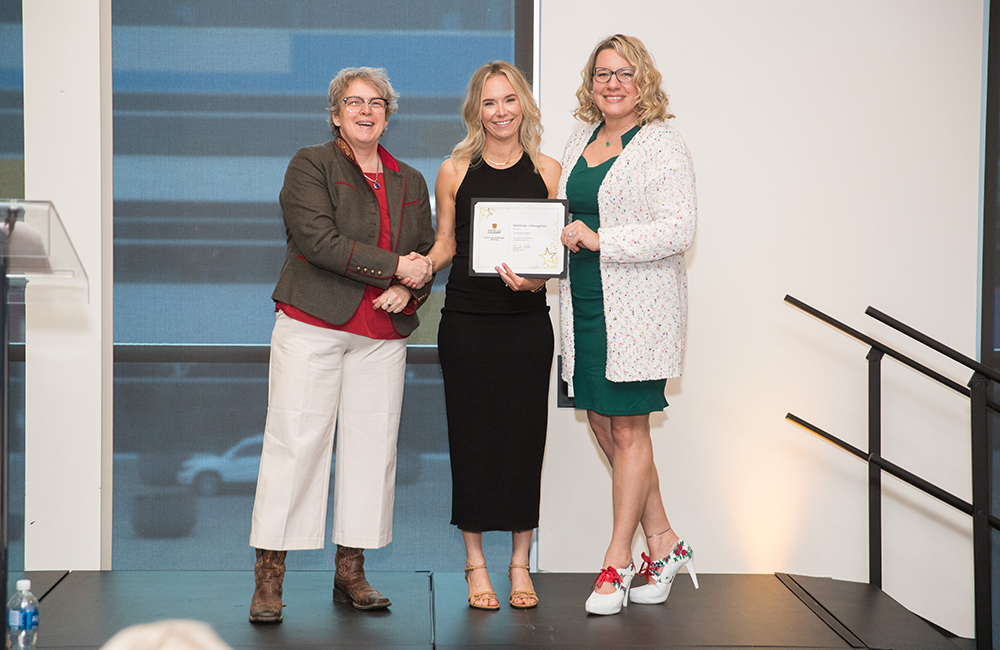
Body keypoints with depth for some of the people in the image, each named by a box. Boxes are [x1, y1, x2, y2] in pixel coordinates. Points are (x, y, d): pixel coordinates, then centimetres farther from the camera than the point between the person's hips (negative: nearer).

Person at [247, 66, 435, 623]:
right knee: (295, 443, -7)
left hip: (383, 335, 5)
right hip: (312, 325, -5)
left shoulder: (411, 182, 18)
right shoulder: (310, 165, 2)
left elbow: (427, 256, 18)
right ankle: (269, 576, -2)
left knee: (373, 446, 3)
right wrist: (394, 265, -12)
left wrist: (410, 290, -5)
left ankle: (352, 572, 13)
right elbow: (318, 239, -12)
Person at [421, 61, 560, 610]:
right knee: (472, 436, 3)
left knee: (524, 435, 4)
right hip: (467, 320, 0)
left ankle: (519, 563, 16)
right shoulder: (455, 171, 3)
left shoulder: (547, 171, 4)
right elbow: (446, 242, 9)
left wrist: (534, 279, -16)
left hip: (527, 321, 1)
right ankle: (475, 564, 15)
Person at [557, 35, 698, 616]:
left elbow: (678, 230, -17)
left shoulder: (663, 144, -8)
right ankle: (664, 541, 23)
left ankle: (618, 561, 9)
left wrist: (599, 239, -21)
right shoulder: (582, 139, 14)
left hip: (639, 304, -7)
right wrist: (561, 239, 4)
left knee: (629, 429, -1)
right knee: (602, 421, 10)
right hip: (585, 304, 7)